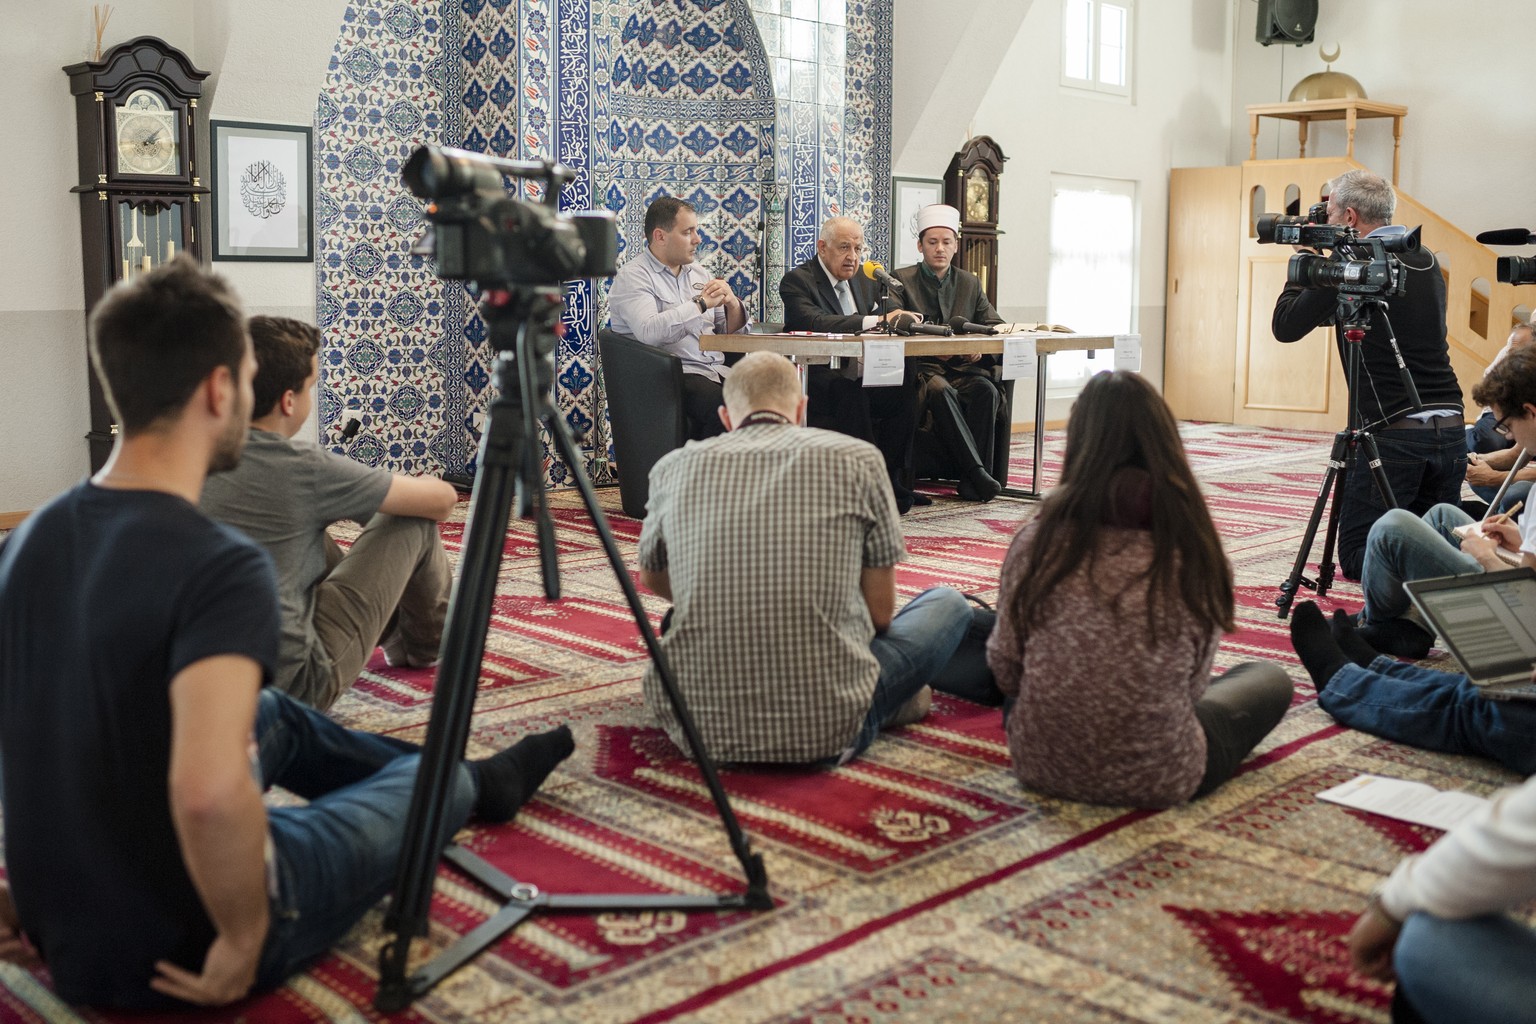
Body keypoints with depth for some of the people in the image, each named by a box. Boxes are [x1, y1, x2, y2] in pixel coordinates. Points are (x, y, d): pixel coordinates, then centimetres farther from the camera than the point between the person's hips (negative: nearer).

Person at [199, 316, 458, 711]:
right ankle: (423, 645, 29)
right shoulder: (304, 468, -17)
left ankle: (391, 626, 44)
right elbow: (443, 500, -6)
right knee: (414, 521, 3)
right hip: (292, 684, -7)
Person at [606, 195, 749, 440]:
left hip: (717, 372, 6)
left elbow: (732, 333, 21)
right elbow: (650, 332, -21)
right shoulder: (632, 276, -1)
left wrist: (733, 304, -1)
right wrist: (701, 304, -12)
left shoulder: (699, 274, 21)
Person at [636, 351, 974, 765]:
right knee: (948, 604, 22)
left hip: (695, 728, 2)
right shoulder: (857, 459, -1)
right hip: (826, 731, -2)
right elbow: (880, 611, 4)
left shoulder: (674, 467, 5)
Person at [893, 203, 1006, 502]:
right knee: (940, 390, -37)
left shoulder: (970, 283, 19)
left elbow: (995, 325, 14)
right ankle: (975, 470, -40)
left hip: (962, 366, 4)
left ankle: (973, 480, -30)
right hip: (921, 367, -3)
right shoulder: (902, 280, 6)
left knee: (986, 389, -29)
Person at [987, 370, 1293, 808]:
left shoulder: (1039, 543, -13)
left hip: (1042, 766, 2)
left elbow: (1005, 670, -3)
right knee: (1270, 679, 25)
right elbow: (1192, 686, -4)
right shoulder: (1197, 557, -16)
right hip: (1155, 780, -2)